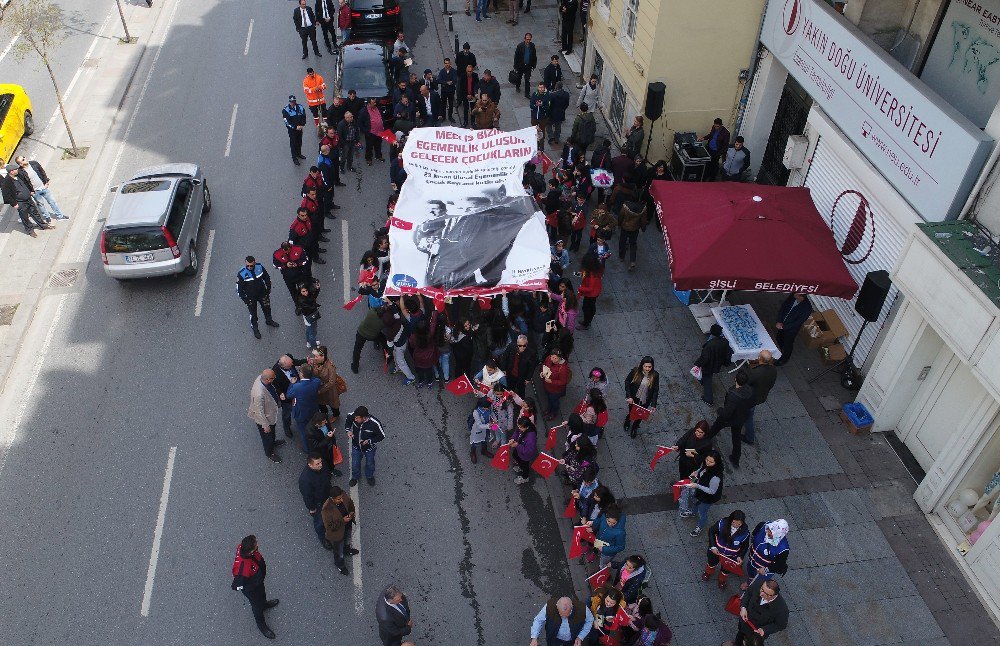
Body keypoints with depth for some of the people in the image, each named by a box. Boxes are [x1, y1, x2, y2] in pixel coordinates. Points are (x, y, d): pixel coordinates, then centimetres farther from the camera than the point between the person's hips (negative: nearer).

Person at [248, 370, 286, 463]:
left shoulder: (262, 377, -23)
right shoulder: (259, 394, -46)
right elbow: (259, 412, -31)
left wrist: (278, 397, 16)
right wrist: (265, 425, -19)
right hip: (264, 417, -7)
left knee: (272, 431, 35)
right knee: (267, 435, 23)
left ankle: (273, 442, 65)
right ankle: (269, 453, 50)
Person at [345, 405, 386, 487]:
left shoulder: (375, 424, -38)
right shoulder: (353, 416, -29)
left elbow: (382, 436, -21)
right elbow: (348, 420, -3)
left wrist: (369, 441, -31)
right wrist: (348, 430, -19)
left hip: (369, 447, -2)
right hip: (356, 446, 2)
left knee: (370, 463, 26)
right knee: (355, 464, 22)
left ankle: (369, 476, 58)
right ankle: (355, 477, 55)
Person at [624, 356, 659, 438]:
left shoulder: (655, 375, -21)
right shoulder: (635, 371, -23)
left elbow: (655, 391, -12)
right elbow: (627, 382, -10)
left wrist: (653, 405, -15)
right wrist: (629, 397, -16)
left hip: (645, 401, 1)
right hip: (634, 398, -1)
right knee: (632, 413, 19)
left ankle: (635, 428, 53)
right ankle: (627, 423, 55)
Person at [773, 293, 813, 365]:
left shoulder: (807, 308, -33)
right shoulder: (793, 297, -18)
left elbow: (798, 323, -26)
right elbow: (783, 307, -6)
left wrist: (783, 327, -23)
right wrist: (779, 321, -14)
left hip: (791, 330, -5)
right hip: (782, 324, 5)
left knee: (788, 345, 19)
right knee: (778, 338, 29)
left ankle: (784, 359, 46)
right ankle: (781, 349, 60)